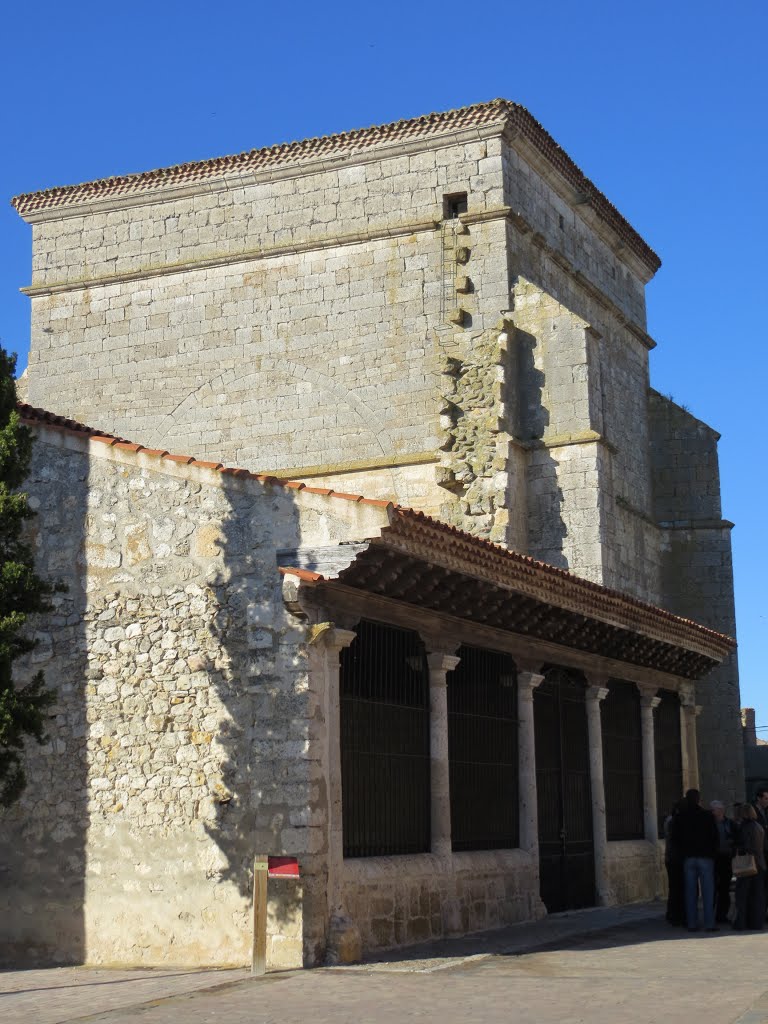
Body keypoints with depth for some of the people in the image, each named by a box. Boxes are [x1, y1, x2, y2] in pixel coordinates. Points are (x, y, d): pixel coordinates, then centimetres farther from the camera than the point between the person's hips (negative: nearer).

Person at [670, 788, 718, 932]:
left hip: (688, 858, 3)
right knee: (708, 891, 0)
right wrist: (713, 852, 9)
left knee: (690, 892, 5)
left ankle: (692, 923, 4)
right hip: (705, 857, -3)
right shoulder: (707, 816, -5)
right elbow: (715, 838, -4)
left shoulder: (680, 817, 4)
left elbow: (675, 838, 6)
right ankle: (709, 923, -4)